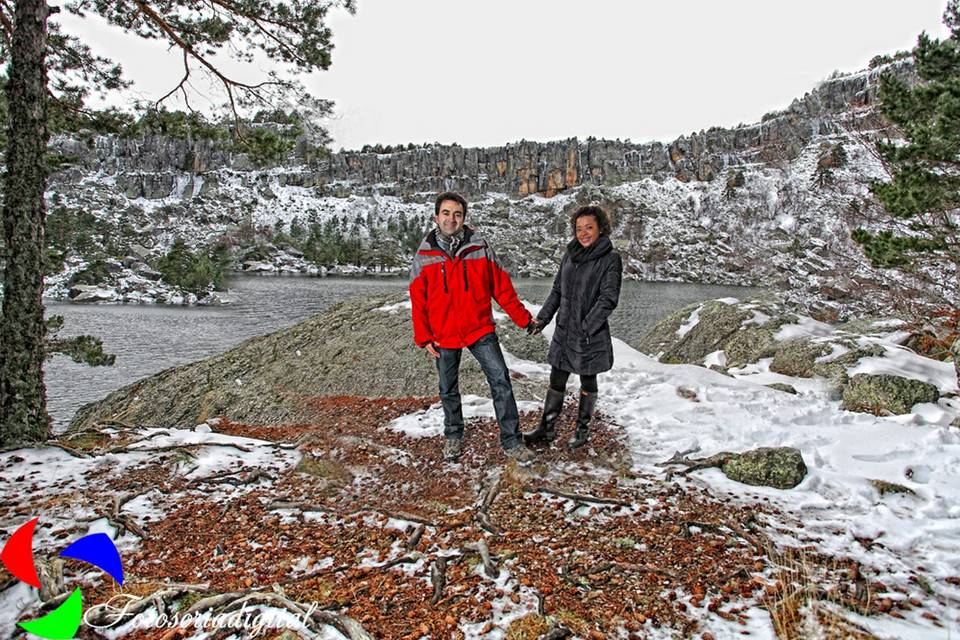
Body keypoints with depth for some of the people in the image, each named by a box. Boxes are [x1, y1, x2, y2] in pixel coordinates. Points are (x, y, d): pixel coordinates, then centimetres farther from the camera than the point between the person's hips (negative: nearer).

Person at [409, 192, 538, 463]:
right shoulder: (424, 255, -3)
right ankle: (453, 436, 35)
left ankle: (512, 441, 3)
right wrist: (423, 337, -3)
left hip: (480, 330, 0)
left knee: (501, 381, -7)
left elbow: (502, 287, 0)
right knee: (448, 390, 14)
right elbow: (418, 300, 1)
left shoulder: (480, 248, -4)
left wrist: (523, 318, 0)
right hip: (444, 336, 1)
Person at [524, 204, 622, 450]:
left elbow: (608, 298, -15)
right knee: (556, 381, 11)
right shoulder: (570, 255, 8)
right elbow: (557, 290, 14)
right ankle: (547, 428, 23)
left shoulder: (610, 259, -9)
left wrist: (586, 326, -22)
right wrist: (543, 317, 5)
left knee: (587, 383, 11)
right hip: (564, 331, 5)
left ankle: (582, 430, 26)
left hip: (591, 335, -5)